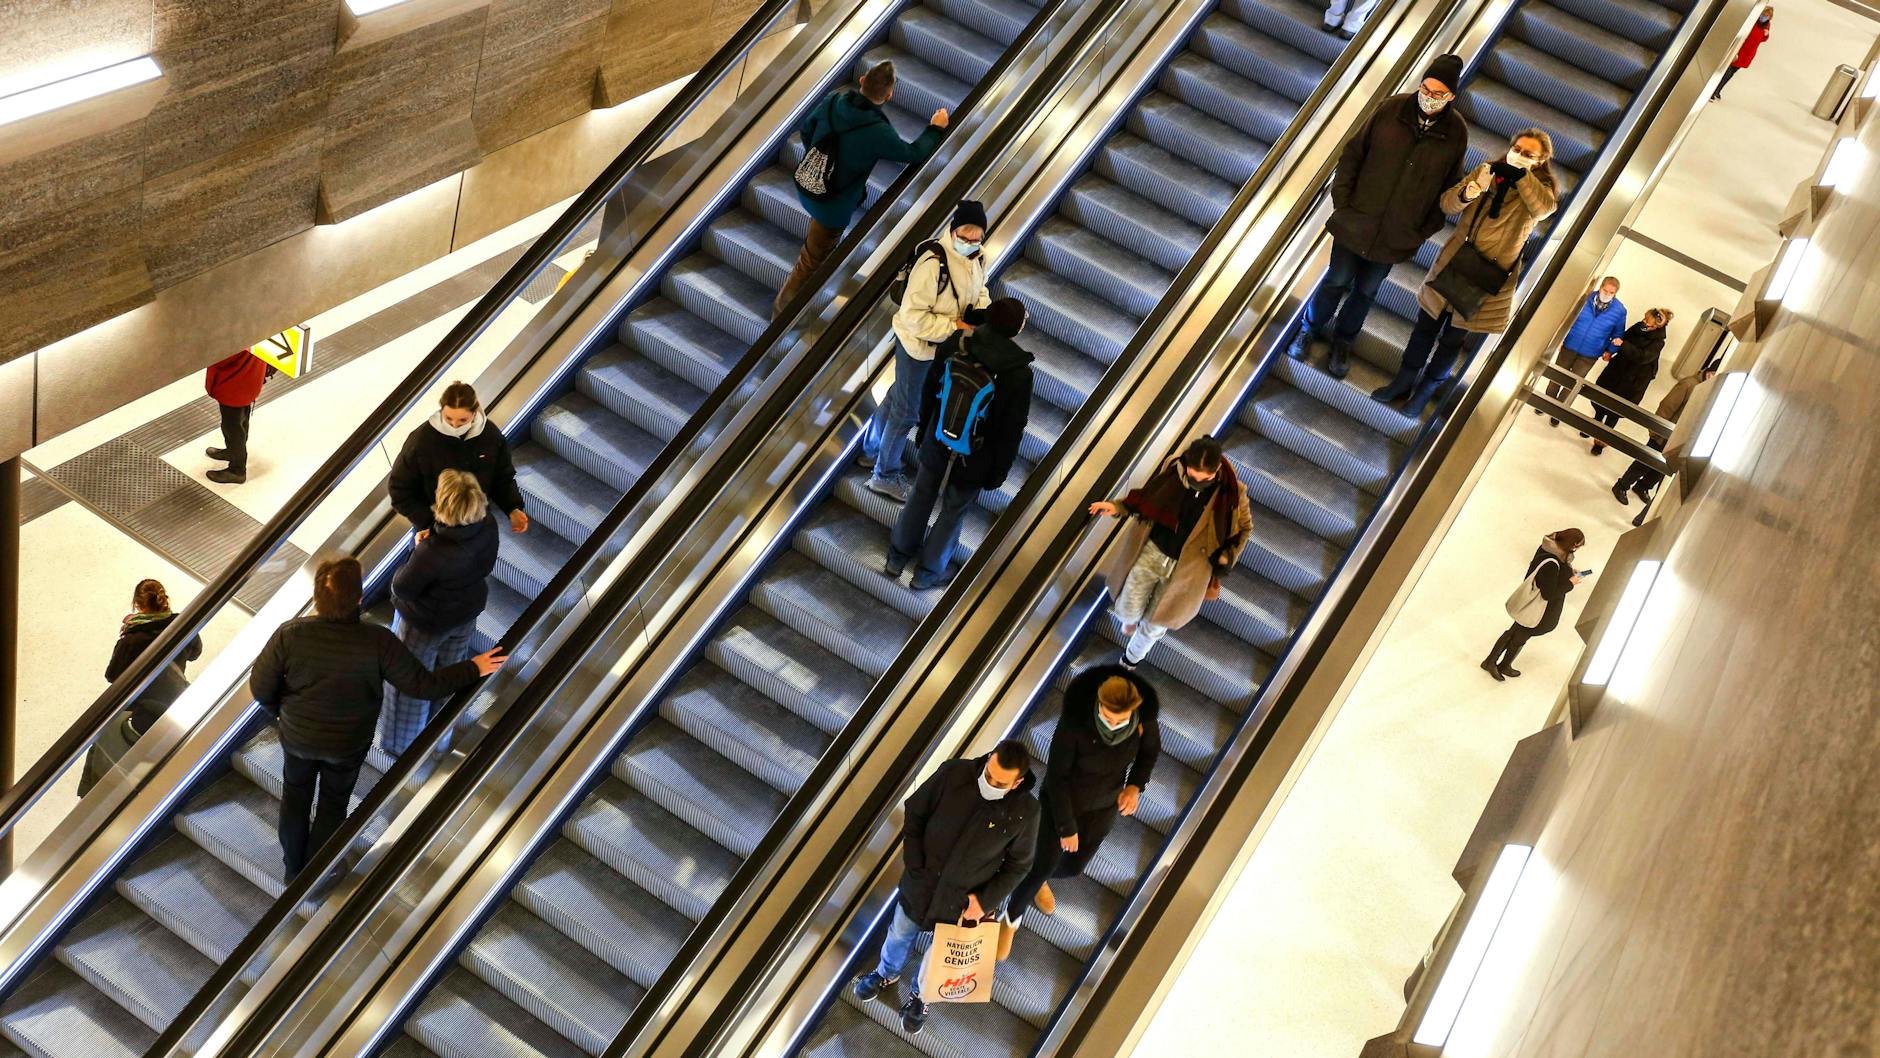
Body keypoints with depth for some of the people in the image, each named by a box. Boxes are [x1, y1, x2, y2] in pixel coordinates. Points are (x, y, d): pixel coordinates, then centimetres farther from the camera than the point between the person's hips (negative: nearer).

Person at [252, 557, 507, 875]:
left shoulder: (290, 635, -30)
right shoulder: (378, 642, -34)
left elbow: (261, 687, -17)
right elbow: (423, 684, -24)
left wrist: (280, 709, 6)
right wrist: (473, 669, -10)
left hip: (298, 734, 1)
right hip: (348, 742, -1)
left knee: (296, 792, 30)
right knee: (333, 801, 27)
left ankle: (293, 864, 51)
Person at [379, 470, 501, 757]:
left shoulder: (432, 553, -43)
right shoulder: (488, 526, -25)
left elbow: (401, 588, -25)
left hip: (426, 624, -6)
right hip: (467, 614, 6)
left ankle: (399, 744, 43)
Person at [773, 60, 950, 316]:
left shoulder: (835, 100, -13)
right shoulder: (878, 132, -30)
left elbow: (805, 128, 4)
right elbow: (914, 154, -13)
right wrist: (936, 128, 3)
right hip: (833, 206, -6)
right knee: (812, 261, 13)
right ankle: (783, 310, 27)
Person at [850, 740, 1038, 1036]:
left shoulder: (1025, 812, -26)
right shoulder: (953, 773, -26)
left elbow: (1018, 865, -9)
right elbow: (914, 813, -11)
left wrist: (986, 901, -15)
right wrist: (915, 865, -14)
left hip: (961, 900, -1)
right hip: (920, 883, 1)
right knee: (900, 933, 27)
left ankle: (919, 993, 57)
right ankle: (887, 973, 60)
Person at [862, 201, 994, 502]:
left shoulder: (976, 257, -8)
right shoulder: (933, 262, -34)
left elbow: (980, 290, 11)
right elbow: (913, 316, -31)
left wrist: (983, 313, -10)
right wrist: (953, 327, -29)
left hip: (941, 342, 8)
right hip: (917, 344, -8)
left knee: (898, 396, 26)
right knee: (906, 411, 7)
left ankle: (872, 449, 47)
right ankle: (885, 475, 26)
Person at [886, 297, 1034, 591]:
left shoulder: (956, 342, -16)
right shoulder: (1018, 372, -25)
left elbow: (929, 389, -2)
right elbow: (1013, 428, -16)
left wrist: (924, 428, 15)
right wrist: (1000, 471, -2)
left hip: (937, 443, 3)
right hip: (975, 457, -3)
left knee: (921, 496, 24)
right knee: (953, 511, 18)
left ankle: (897, 556, 42)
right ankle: (928, 573, 35)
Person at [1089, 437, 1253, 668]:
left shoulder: (1231, 493, -23)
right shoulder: (1173, 468, -18)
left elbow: (1244, 527, -3)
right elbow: (1146, 496, 2)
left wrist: (1224, 562, -13)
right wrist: (1117, 507, -12)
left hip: (1184, 568, -1)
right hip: (1150, 553, 2)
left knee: (1155, 625, 16)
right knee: (1128, 612, 12)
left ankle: (1133, 657, 50)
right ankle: (1130, 615, 53)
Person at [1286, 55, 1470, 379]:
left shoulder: (1456, 132, -8)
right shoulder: (1391, 109, -10)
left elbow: (1449, 187, 3)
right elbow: (1353, 153, -2)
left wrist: (1425, 230, -2)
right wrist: (1342, 200, -7)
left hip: (1397, 235, 1)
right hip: (1356, 220, -1)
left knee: (1366, 291, 15)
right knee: (1337, 280, 10)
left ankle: (1342, 340, 37)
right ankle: (1308, 330, 34)